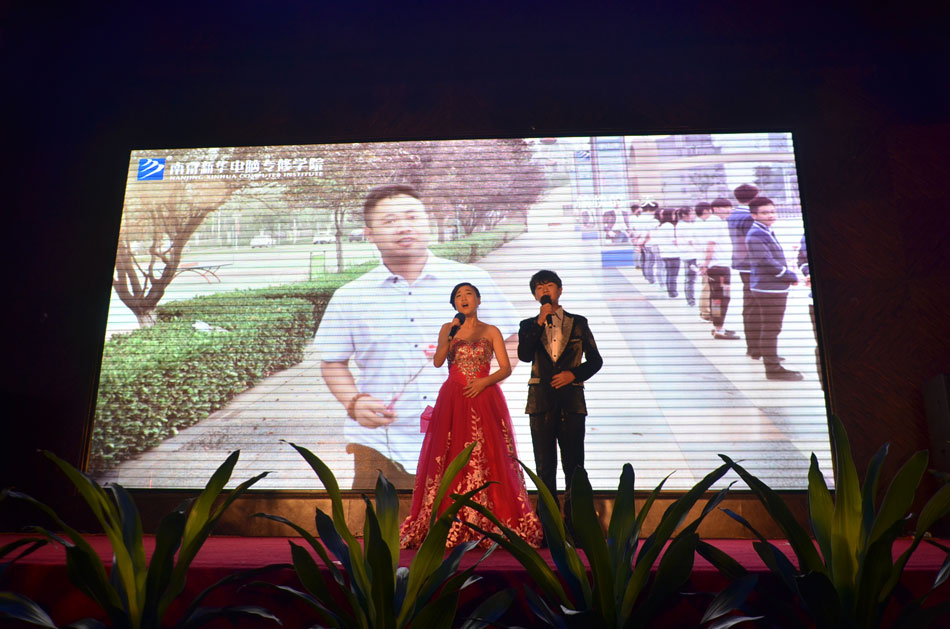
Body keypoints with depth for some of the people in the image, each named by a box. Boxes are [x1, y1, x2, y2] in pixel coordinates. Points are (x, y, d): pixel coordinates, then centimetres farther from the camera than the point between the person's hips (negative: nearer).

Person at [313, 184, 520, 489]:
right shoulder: (350, 297, 3)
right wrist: (354, 403, -6)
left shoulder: (472, 281, 3)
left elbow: (510, 342, 10)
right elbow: (333, 363, 12)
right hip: (381, 449, 0)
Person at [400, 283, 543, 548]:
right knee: (451, 459, -3)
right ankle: (450, 527, 1)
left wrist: (484, 381, -11)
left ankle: (487, 526, 1)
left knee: (486, 460, -5)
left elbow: (506, 368, 3)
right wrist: (449, 336, -13)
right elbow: (437, 362, -2)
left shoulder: (491, 331, 9)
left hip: (484, 398, -1)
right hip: (453, 400, 1)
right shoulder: (448, 329, 12)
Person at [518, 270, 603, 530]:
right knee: (545, 466, 3)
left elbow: (595, 360, 10)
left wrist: (573, 374, -6)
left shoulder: (578, 323, 10)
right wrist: (540, 322, -11)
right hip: (541, 399, 0)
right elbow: (524, 355, -8)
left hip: (571, 399, 0)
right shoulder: (529, 325, 11)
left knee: (574, 465, 0)